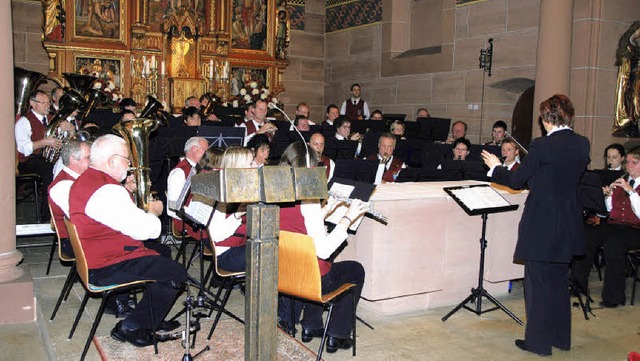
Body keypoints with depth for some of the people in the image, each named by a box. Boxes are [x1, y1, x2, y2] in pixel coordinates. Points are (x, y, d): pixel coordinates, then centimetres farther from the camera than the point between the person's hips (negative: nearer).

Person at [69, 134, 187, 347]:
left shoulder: (86, 180, 10)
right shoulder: (107, 191, -26)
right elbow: (143, 230, -25)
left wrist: (126, 193, 9)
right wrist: (153, 211, -5)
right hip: (107, 269, -11)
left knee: (163, 251, 23)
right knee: (177, 274, -8)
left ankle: (152, 319, 26)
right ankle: (131, 327, 3)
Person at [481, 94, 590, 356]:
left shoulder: (542, 146, -18)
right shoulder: (583, 145, 1)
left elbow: (516, 181, -10)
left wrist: (496, 168, 7)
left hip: (541, 225, -7)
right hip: (568, 226, 7)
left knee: (538, 283, 5)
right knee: (559, 280, 19)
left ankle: (539, 341, 14)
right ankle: (561, 337, 31)